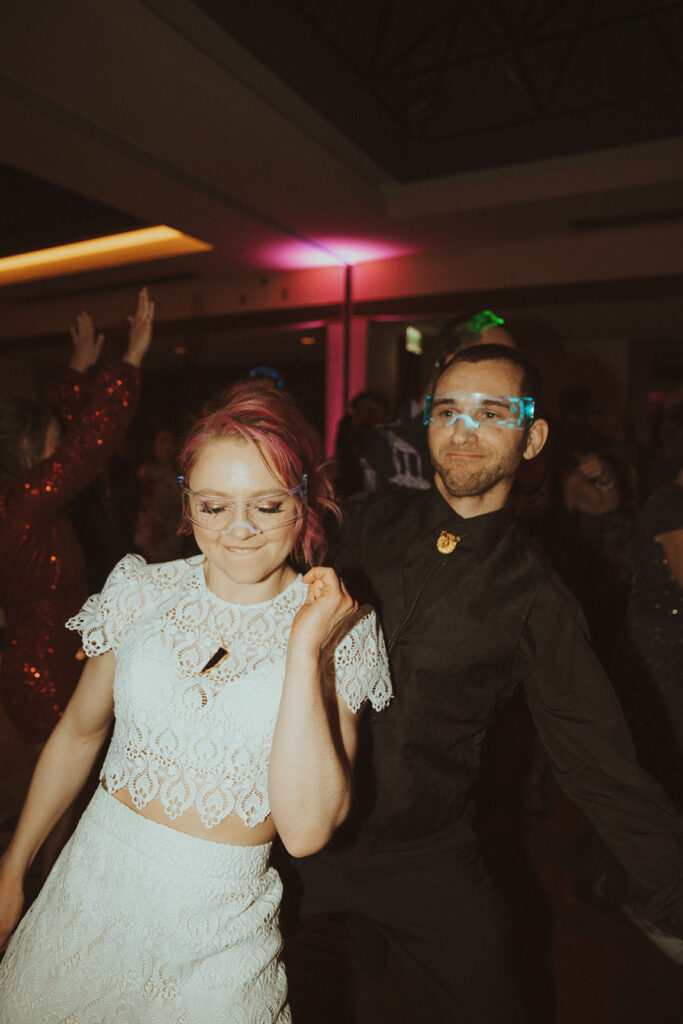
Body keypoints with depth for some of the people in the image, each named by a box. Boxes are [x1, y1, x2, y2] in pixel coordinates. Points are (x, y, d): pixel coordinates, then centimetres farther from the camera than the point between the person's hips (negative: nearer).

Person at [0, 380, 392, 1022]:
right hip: (91, 896, 3)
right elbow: (79, 732, 7)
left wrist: (306, 650, -27)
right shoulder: (143, 594, -7)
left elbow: (305, 831, -20)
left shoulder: (342, 630, -13)